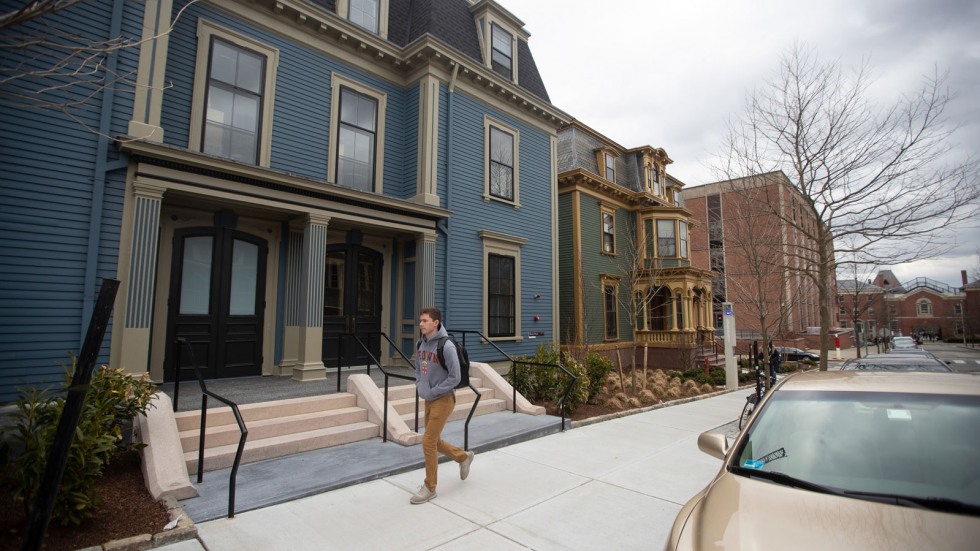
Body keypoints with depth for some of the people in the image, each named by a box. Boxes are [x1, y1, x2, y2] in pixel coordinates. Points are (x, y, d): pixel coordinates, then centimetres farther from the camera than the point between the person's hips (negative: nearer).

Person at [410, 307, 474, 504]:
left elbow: (455, 377, -19)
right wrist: (420, 387, 1)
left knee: (428, 442, -3)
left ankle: (429, 487, 15)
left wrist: (432, 392, -16)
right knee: (434, 441, 16)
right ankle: (463, 457, 41)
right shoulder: (421, 344, 2)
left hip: (443, 400, -8)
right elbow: (418, 369, 16)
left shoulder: (446, 346, -21)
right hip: (428, 400, 8)